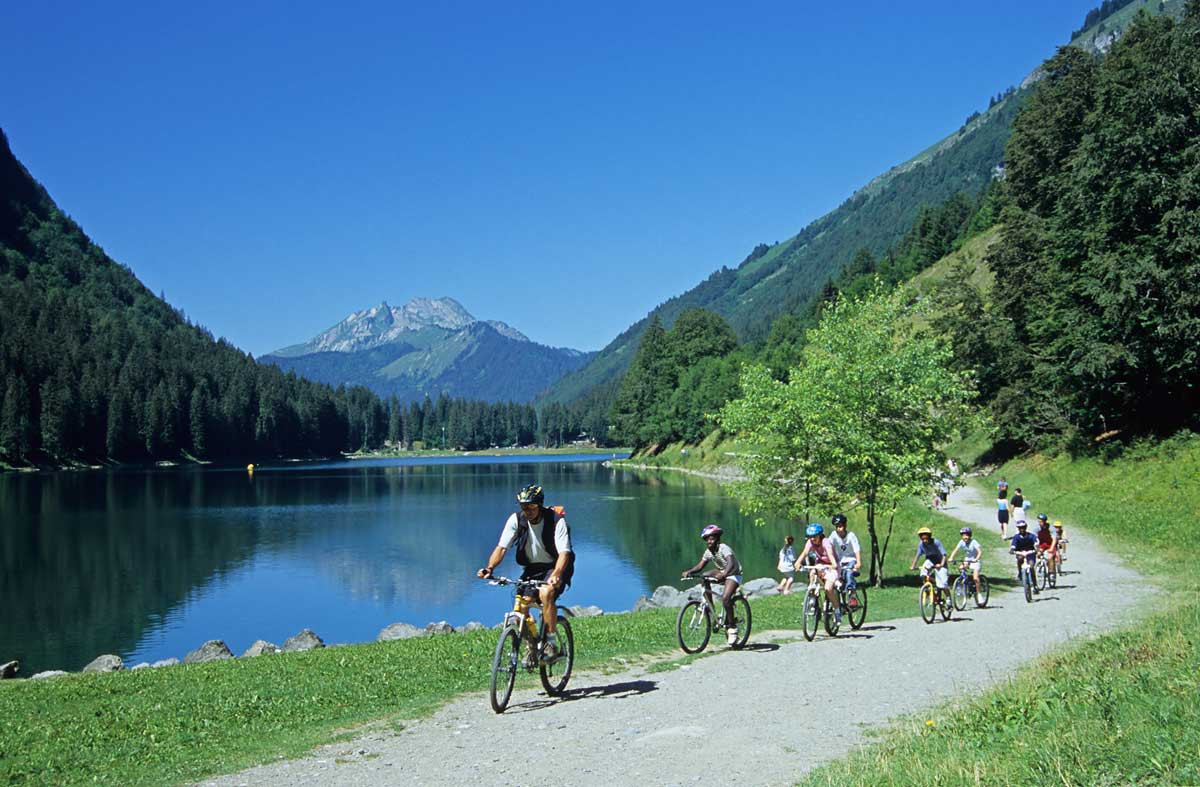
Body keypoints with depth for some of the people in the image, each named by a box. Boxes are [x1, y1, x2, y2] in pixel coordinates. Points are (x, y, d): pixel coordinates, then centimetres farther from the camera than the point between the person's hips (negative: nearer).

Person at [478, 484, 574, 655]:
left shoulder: (557, 521, -21)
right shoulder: (516, 520, -11)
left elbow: (564, 552, -29)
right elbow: (501, 547, -16)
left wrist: (556, 575, -48)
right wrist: (489, 568, -35)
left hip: (555, 568, -4)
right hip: (531, 569, 4)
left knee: (545, 593, -33)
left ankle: (551, 644, -21)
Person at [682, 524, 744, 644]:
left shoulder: (724, 548, -24)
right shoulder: (708, 552, -2)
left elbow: (731, 564, -40)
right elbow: (700, 566, -6)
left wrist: (724, 574, -59)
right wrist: (689, 572, -26)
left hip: (734, 574, -8)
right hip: (721, 572, 8)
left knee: (725, 598, -27)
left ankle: (732, 628, -15)